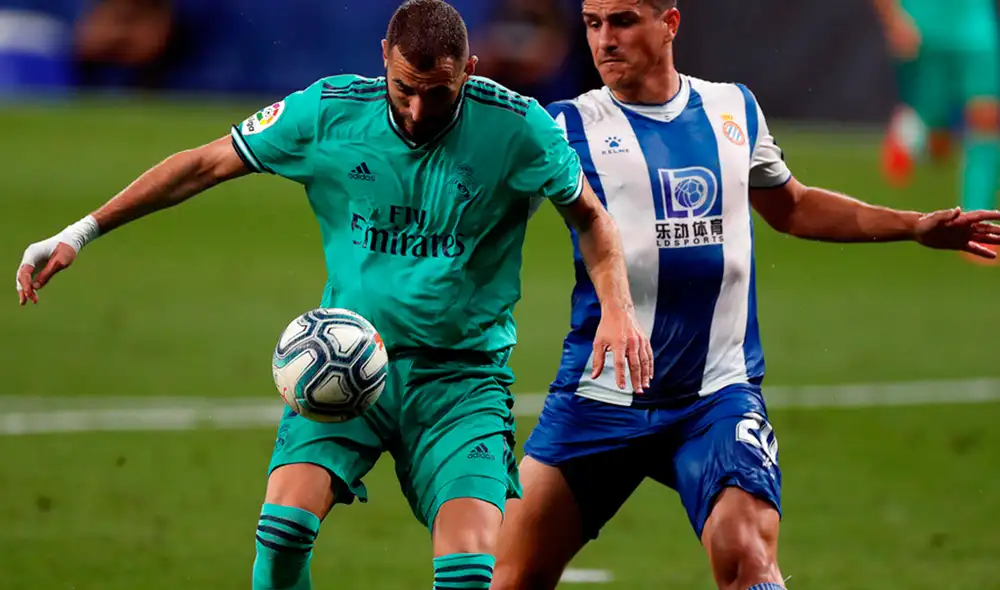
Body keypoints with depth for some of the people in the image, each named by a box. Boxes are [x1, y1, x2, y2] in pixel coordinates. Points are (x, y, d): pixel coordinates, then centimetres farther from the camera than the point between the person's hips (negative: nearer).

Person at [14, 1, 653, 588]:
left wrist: (617, 309, -9)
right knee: (284, 524, -22)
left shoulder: (517, 127, -10)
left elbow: (589, 214, 7)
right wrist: (80, 233, 2)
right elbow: (206, 164, 3)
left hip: (462, 375, -1)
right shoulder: (328, 111, -7)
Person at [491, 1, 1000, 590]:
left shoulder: (735, 109, 11)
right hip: (598, 401, -1)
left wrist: (918, 226, 24)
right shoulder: (569, 125, 0)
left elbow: (793, 208, 27)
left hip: (719, 394, 1)